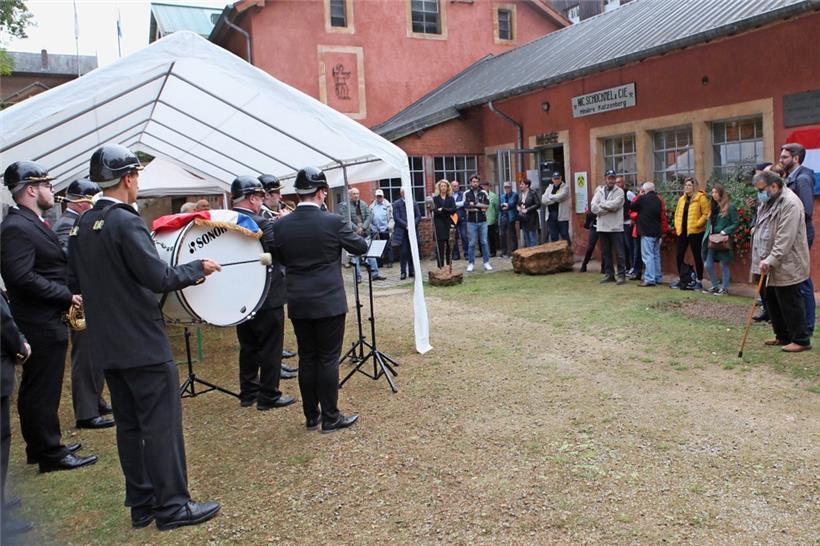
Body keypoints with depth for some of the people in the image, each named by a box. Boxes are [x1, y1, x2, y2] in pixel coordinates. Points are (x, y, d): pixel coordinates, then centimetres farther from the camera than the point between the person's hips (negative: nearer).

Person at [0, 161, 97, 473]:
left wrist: (66, 295, 7)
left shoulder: (33, 223, 14)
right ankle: (52, 455, 9)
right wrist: (67, 296, -20)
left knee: (36, 389, 18)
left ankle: (40, 447, 29)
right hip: (41, 324, -10)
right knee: (43, 391, -1)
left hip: (44, 322, 10)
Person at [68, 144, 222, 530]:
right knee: (161, 424, 0)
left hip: (107, 345, 9)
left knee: (129, 424, 15)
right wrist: (198, 267, -7)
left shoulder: (81, 226, 9)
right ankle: (172, 505, 9)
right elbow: (160, 278, -22)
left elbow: (76, 283, 15)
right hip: (143, 343, -8)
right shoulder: (126, 222, -17)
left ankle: (141, 504, 24)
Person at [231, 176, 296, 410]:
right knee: (270, 348, 4)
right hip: (267, 295, -7)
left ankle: (248, 393, 26)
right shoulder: (262, 223, -20)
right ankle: (269, 396, 11)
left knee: (248, 347, 18)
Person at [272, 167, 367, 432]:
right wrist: (349, 232, 17)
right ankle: (331, 418, 12)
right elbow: (361, 247, 0)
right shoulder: (334, 222, -13)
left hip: (298, 303, 4)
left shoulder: (280, 225, -3)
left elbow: (281, 259, 11)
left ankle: (311, 416, 23)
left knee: (306, 358, 13)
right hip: (329, 302, -4)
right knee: (328, 359, 4)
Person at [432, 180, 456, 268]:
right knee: (440, 247, -5)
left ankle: (449, 266, 12)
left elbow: (453, 210, -3)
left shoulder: (451, 199, 11)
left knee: (449, 246, 4)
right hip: (439, 225, -2)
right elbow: (435, 210, -6)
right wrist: (448, 211, -15)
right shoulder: (435, 198, 5)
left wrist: (443, 209, -13)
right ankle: (440, 267, -2)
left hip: (449, 224, 2)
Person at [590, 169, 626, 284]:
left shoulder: (619, 192, -1)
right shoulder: (599, 191, 10)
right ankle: (609, 274, 19)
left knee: (619, 252, -1)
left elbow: (614, 204, -19)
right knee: (605, 252, 10)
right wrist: (608, 208, -12)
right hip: (602, 227, 4)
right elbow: (593, 207, -4)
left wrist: (601, 204, -6)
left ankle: (621, 275, 5)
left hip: (616, 227, -4)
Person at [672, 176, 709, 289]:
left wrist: (697, 224, -16)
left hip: (695, 232, -6)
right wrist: (677, 225, 8)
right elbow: (677, 213, 21)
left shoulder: (701, 198, -7)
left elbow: (706, 214, -12)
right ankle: (680, 279, 21)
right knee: (679, 256, 7)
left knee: (697, 256, 0)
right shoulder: (682, 199, 14)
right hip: (682, 232, 6)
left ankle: (699, 281, 9)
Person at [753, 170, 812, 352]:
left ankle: (801, 340, 7)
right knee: (773, 301, 13)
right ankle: (783, 336, 25)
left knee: (790, 302, -3)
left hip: (787, 265, -10)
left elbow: (785, 238, -24)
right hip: (774, 264, 10)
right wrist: (766, 259, 11)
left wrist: (770, 260, -24)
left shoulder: (790, 203, -18)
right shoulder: (770, 202, 14)